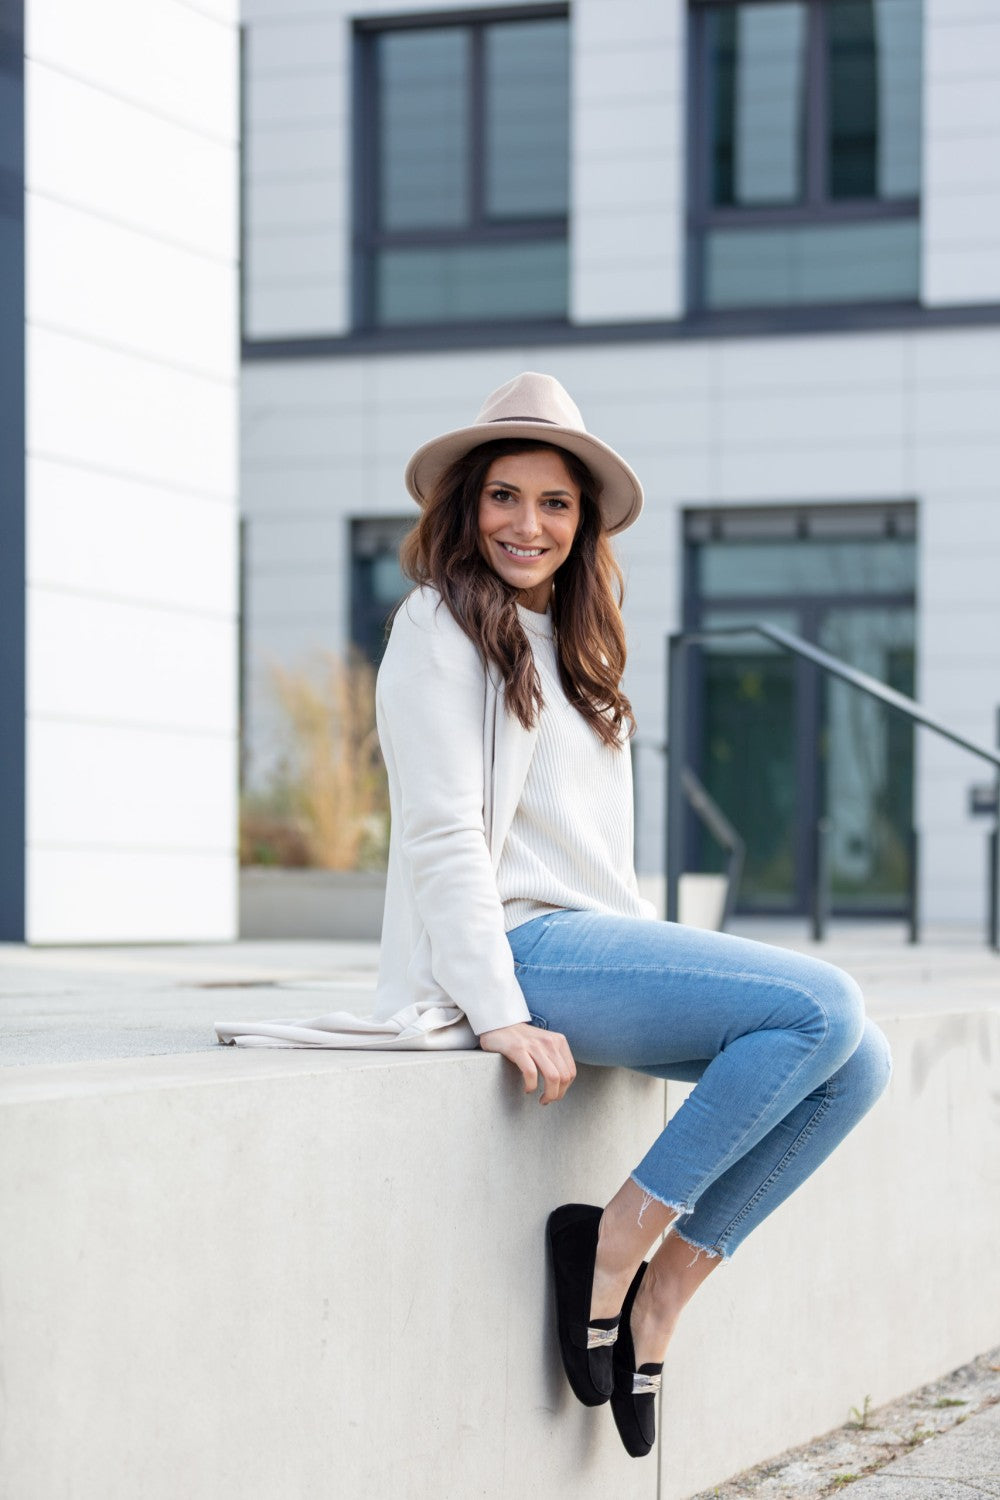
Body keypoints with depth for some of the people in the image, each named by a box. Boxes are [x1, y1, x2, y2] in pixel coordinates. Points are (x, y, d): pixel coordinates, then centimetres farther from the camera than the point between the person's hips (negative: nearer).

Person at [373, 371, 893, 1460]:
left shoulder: (567, 643, 23)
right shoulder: (442, 627, -3)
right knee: (823, 1007, -22)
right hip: (518, 946, -9)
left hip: (594, 939, 9)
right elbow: (442, 836, -13)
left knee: (854, 1064, -5)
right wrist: (502, 1015, -20)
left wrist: (663, 961, 14)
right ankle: (612, 1243, -15)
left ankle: (659, 1292, -2)